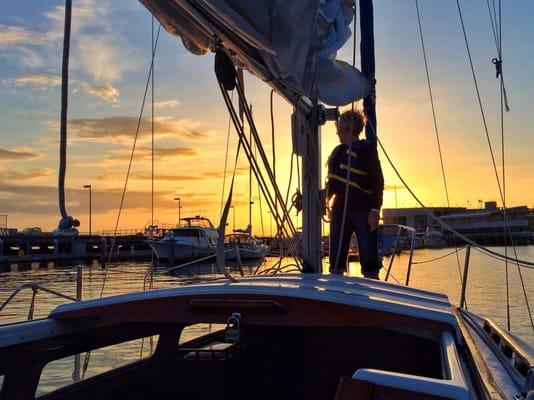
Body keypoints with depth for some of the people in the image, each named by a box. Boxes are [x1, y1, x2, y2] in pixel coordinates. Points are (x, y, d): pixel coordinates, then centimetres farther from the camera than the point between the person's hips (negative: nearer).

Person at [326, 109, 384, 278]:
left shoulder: (366, 149, -3)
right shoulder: (338, 152, 16)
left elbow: (377, 182, -9)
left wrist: (375, 210, -15)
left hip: (363, 211, -6)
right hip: (340, 210, 7)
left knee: (369, 260, -2)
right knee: (336, 259, 6)